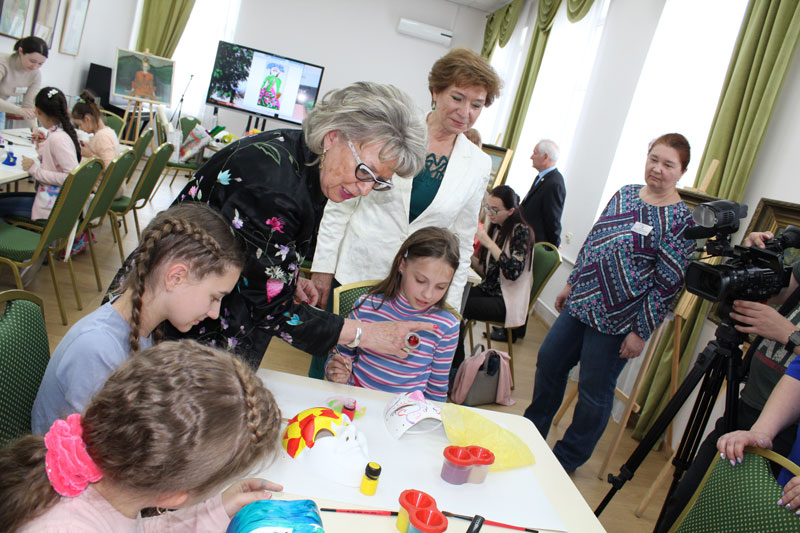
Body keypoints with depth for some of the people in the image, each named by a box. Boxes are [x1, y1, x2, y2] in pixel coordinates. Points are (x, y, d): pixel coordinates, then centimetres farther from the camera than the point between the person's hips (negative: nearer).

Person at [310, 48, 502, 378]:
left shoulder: (478, 165, 3)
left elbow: (462, 242, 8)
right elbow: (341, 200, -1)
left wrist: (448, 306, 6)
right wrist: (323, 266, -3)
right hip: (352, 274, -1)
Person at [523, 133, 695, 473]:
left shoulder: (680, 221, -13)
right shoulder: (624, 194, 6)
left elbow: (667, 284, -14)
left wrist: (641, 332, -14)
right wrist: (572, 283, 17)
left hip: (615, 321, -6)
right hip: (580, 302, 7)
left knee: (594, 393, 7)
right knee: (548, 363, 15)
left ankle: (567, 459, 27)